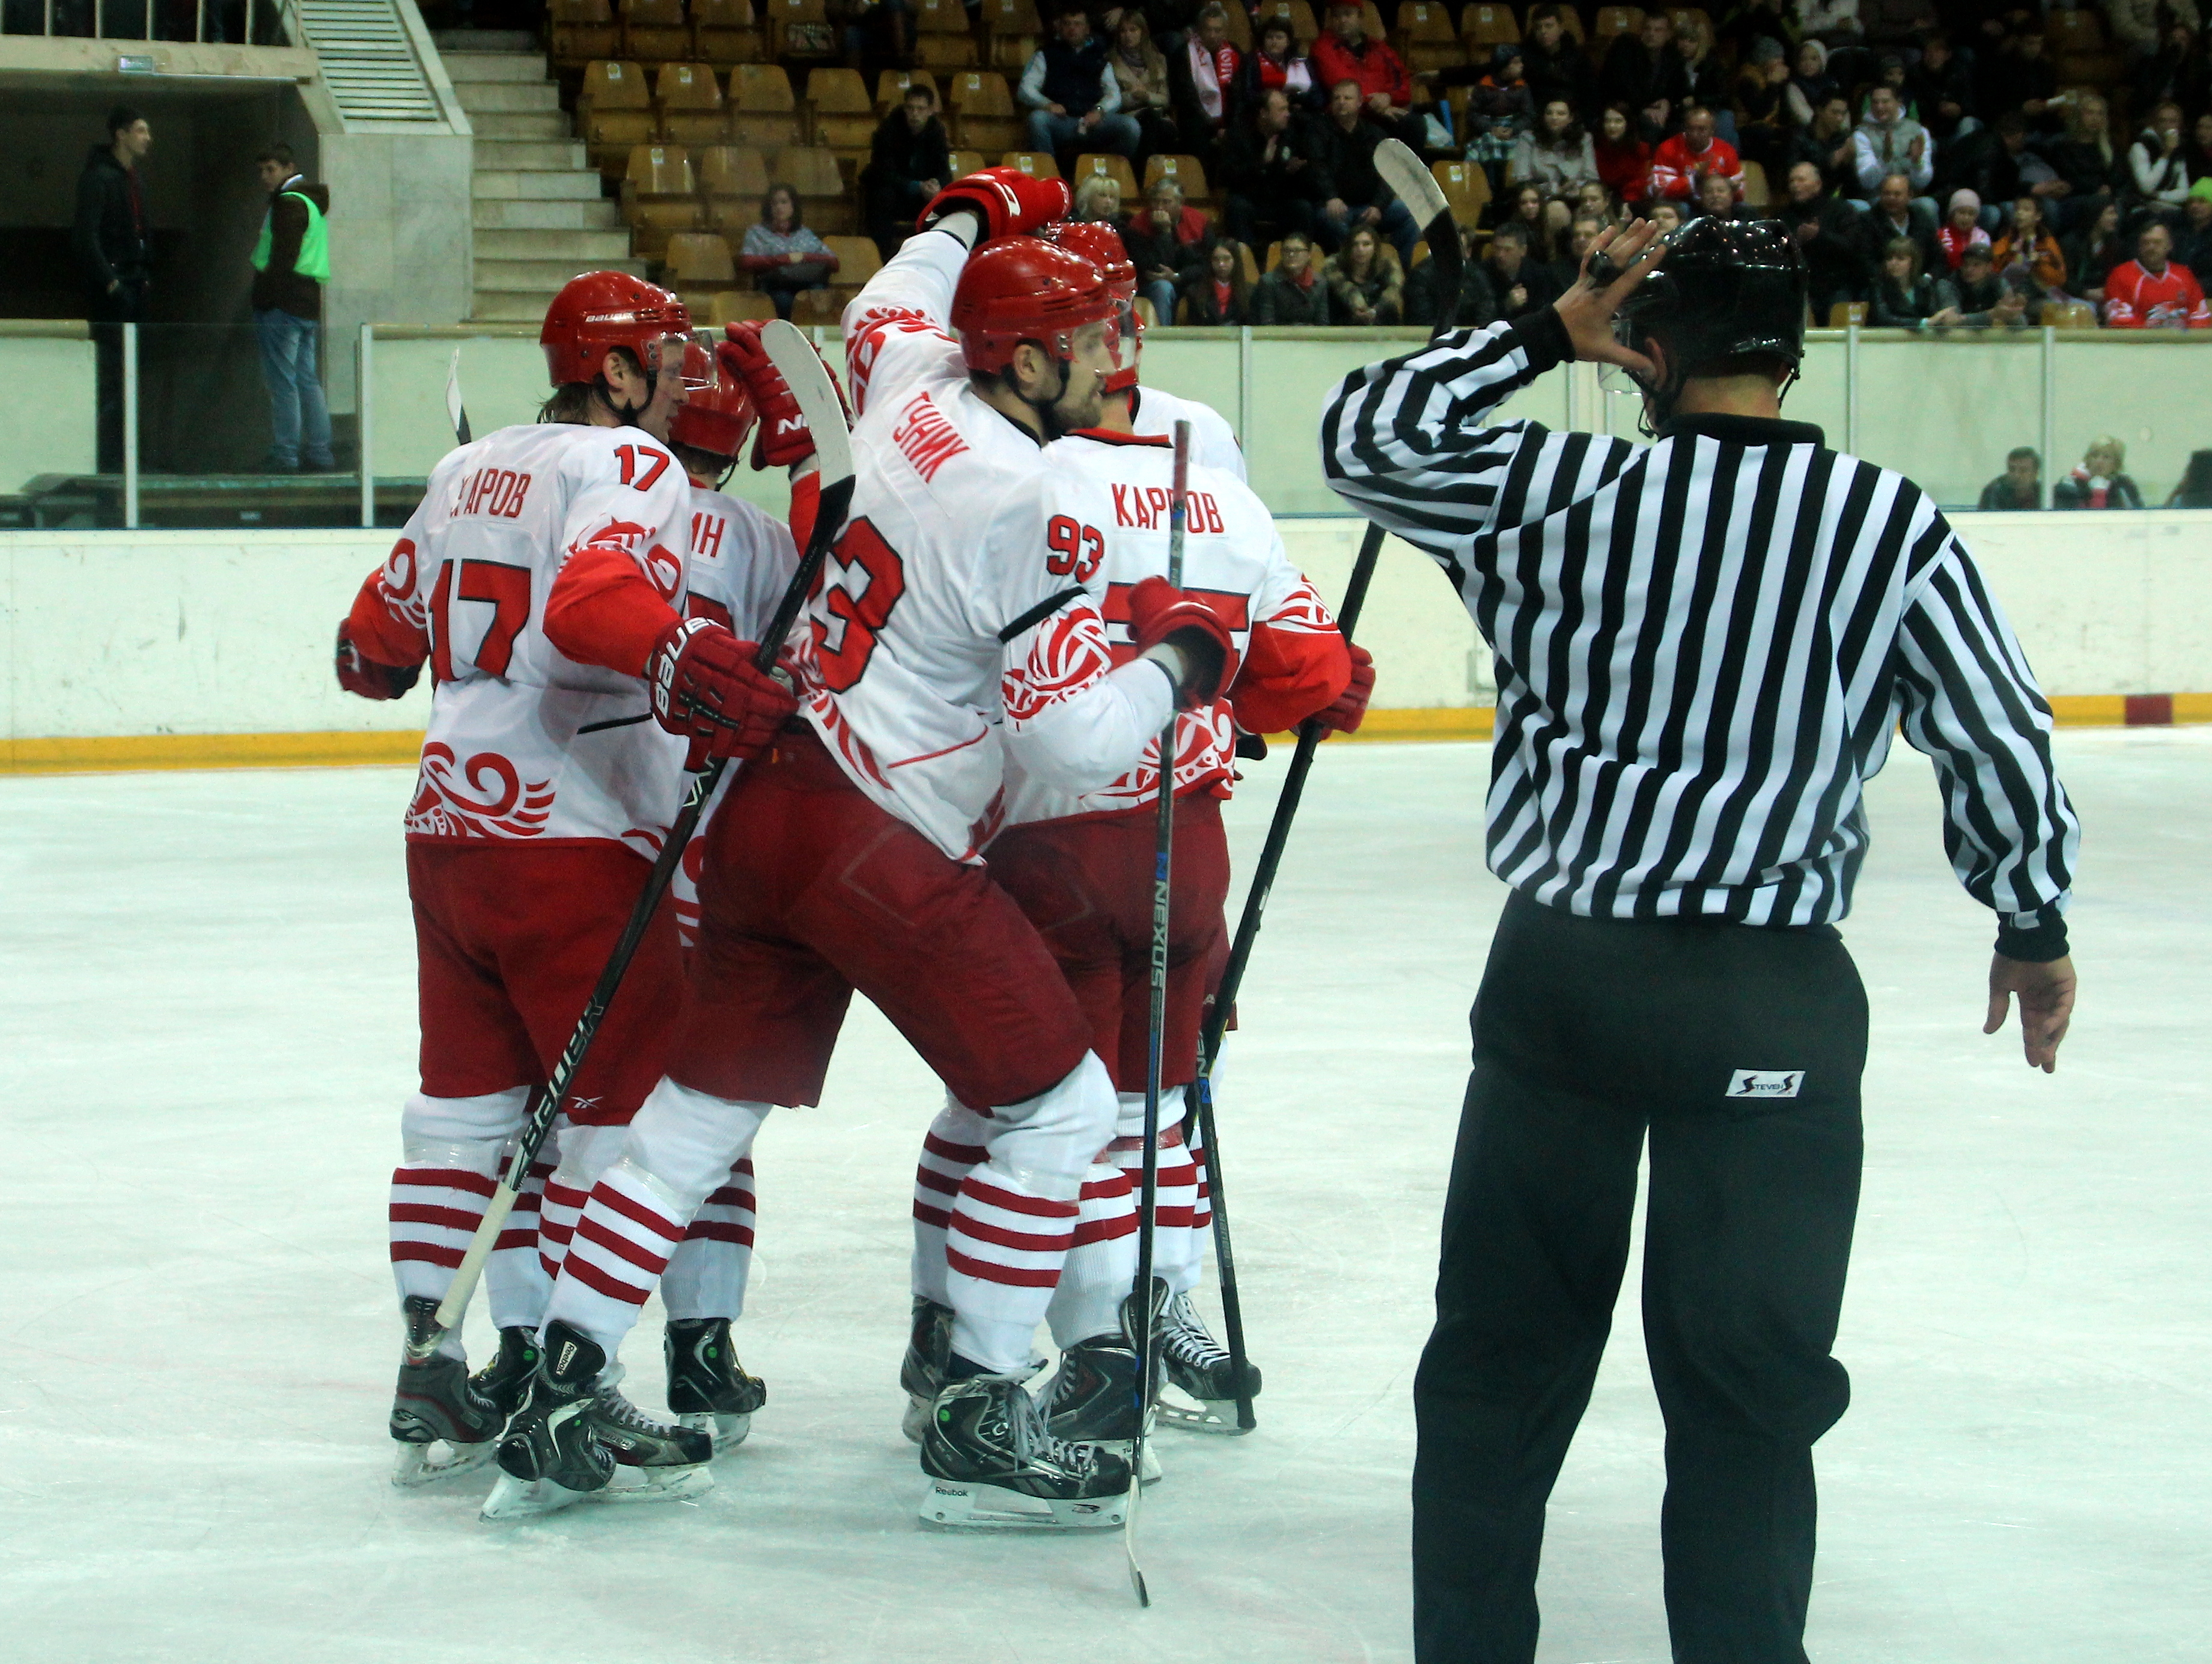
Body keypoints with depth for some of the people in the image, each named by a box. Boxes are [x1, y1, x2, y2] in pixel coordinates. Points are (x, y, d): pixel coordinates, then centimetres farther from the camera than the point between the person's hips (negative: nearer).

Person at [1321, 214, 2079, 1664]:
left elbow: (1366, 436, 10)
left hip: (1561, 971, 1)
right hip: (1771, 1001, -1)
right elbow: (2002, 746, 0)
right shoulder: (1895, 530, -5)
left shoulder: (1555, 494, -4)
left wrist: (1553, 334, 13)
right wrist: (2034, 929, 16)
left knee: (1505, 1344, 15)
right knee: (1747, 1378, 6)